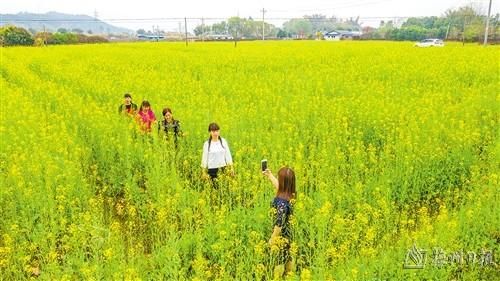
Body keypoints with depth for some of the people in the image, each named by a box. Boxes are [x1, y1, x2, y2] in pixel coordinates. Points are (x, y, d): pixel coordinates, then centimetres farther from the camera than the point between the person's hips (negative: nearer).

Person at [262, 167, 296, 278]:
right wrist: (269, 175, 30)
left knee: (278, 263, 6)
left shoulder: (281, 201, -30)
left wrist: (272, 239, -15)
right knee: (286, 259, 22)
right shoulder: (287, 194, -5)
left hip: (281, 236, -8)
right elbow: (279, 186, 21)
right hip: (287, 234, 8)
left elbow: (279, 223, -26)